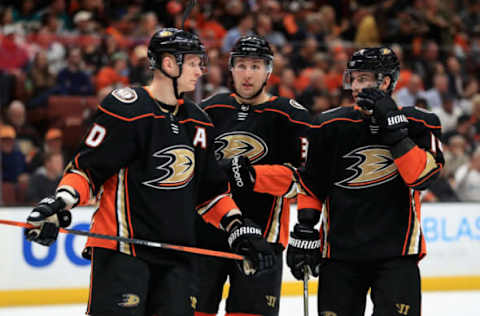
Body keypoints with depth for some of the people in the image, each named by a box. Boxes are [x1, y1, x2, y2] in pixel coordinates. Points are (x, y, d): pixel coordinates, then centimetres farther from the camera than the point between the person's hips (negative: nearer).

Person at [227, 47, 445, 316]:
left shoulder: (418, 124, -1)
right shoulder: (331, 127, 4)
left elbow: (422, 177, -16)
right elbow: (311, 184, 10)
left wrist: (395, 128, -21)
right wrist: (304, 230, 3)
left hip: (396, 253, -2)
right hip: (340, 251, 2)